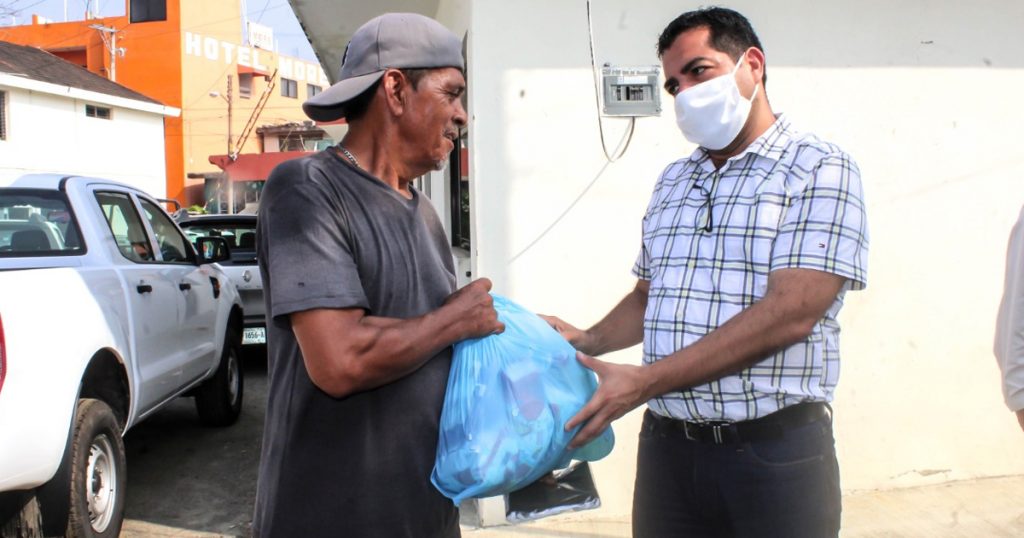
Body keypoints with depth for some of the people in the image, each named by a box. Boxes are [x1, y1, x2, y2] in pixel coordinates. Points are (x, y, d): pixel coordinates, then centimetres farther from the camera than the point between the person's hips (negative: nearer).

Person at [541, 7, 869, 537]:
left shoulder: (818, 169, -7)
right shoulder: (672, 182, 13)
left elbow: (790, 312, -18)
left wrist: (644, 381, -20)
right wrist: (586, 342, 0)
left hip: (774, 450, -5)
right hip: (667, 445, 5)